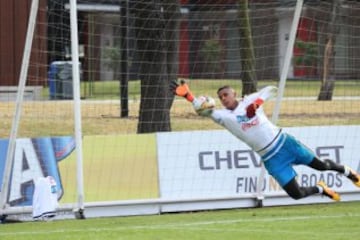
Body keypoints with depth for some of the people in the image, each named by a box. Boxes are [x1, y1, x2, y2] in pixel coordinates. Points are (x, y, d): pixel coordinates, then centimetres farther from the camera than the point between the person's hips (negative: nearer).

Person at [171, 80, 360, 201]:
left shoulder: (248, 101, -1)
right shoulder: (224, 116, -5)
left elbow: (271, 90, 3)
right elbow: (205, 110, -20)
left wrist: (257, 102, -15)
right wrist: (187, 95, -35)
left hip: (284, 142, 0)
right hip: (271, 159, 0)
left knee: (320, 165, 9)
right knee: (296, 194, -5)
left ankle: (344, 170, 42)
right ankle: (320, 189, 26)